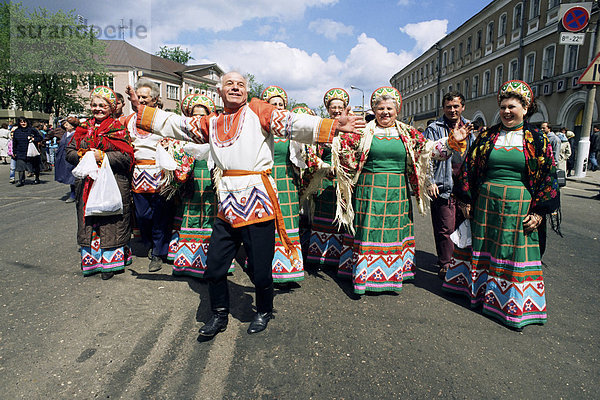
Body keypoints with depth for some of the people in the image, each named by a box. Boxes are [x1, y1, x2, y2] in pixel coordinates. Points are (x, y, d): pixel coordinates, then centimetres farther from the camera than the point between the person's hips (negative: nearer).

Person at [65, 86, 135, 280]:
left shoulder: (118, 129, -1)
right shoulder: (83, 128, 15)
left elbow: (126, 157, -10)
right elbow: (69, 152, 14)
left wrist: (102, 156, -17)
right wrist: (82, 155, -6)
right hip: (86, 183, 5)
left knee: (110, 222, -2)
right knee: (88, 220, 8)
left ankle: (109, 262, 9)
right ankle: (91, 260, 20)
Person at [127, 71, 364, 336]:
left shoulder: (257, 110, 4)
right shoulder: (212, 123, 19)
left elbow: (292, 123, -6)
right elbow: (176, 124, 25)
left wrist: (333, 126, -17)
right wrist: (140, 109, 23)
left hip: (256, 202, -5)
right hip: (226, 204, 5)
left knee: (259, 268, 3)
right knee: (214, 266, 11)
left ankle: (264, 312, 32)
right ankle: (219, 315, 34)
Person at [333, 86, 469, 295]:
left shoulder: (408, 134, 11)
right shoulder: (364, 131, 4)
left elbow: (429, 149, 9)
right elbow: (344, 147, -1)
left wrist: (452, 141, -3)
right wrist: (341, 129, -19)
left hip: (397, 192, 3)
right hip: (370, 190, -3)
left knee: (395, 231, 8)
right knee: (369, 231, -1)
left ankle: (392, 275, 23)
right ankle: (366, 275, 11)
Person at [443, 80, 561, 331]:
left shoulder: (537, 140, 1)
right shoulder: (487, 137, 5)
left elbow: (548, 176, 1)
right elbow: (469, 169, 7)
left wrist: (539, 212, -5)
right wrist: (465, 200, 3)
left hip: (519, 207, -2)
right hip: (486, 204, 2)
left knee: (515, 253, 4)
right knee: (483, 247, 12)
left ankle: (513, 305, 19)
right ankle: (479, 287, 31)